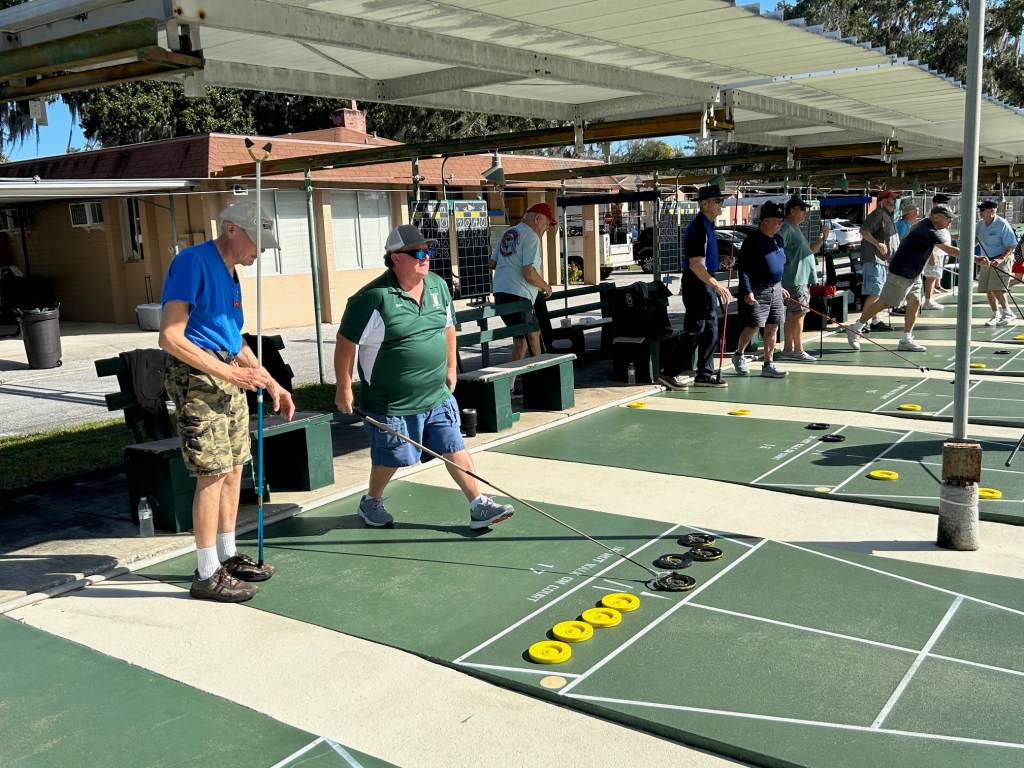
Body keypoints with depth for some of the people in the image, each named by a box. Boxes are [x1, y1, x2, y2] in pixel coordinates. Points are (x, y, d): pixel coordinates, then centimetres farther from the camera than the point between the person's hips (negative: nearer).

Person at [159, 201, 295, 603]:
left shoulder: (229, 272, 16)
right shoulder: (192, 261, -13)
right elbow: (170, 337, -19)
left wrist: (272, 384, 17)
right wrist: (229, 372, -21)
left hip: (228, 378, 9)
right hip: (197, 377, -9)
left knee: (234, 469, 12)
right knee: (213, 473, -7)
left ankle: (227, 556, 26)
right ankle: (207, 574, 4)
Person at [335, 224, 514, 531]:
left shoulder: (438, 286, 3)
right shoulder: (373, 298, -19)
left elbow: (448, 327, 18)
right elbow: (346, 343, -13)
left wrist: (450, 368, 20)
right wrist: (344, 389, -9)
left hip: (437, 396, 5)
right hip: (391, 404, -5)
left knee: (455, 448, 5)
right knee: (391, 459, 11)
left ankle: (479, 506, 13)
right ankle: (371, 502, 38)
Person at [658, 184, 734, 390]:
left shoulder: (707, 226, 13)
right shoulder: (699, 228, -18)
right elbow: (695, 264, -25)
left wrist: (722, 259, 10)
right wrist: (717, 285, -28)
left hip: (706, 283, 10)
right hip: (697, 285, -10)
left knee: (711, 331, 13)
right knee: (695, 330, -6)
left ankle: (705, 374, 20)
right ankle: (670, 373, 0)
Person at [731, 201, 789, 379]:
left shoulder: (778, 240, 13)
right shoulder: (752, 241, -13)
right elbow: (743, 268, -15)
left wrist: (780, 287, 22)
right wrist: (747, 292, -21)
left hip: (775, 290, 8)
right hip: (756, 292, -8)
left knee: (772, 328, 7)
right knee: (752, 327, -3)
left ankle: (768, 365, 13)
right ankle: (738, 356, 22)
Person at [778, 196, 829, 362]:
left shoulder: (796, 229, 22)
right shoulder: (786, 228, -11)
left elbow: (810, 250, 28)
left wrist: (823, 238, 18)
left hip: (803, 279, 10)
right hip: (796, 279, -10)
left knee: (792, 315, 11)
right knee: (799, 314, -8)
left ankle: (787, 350, 14)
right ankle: (798, 351, -5)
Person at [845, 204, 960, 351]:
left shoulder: (926, 226, 6)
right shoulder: (927, 231, -24)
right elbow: (949, 250, -28)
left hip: (913, 274, 10)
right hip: (900, 272, -10)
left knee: (915, 303, 4)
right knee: (884, 303, -3)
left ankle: (906, 340, 7)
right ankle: (856, 327, 10)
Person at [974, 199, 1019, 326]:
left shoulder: (1003, 225, -16)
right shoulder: (980, 224, 3)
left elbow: (1012, 245, -15)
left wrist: (1001, 259, -28)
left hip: (1001, 260, -7)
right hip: (986, 261, 7)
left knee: (996, 288, -19)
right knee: (988, 289, 7)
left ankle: (1008, 313, -6)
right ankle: (996, 315, 20)